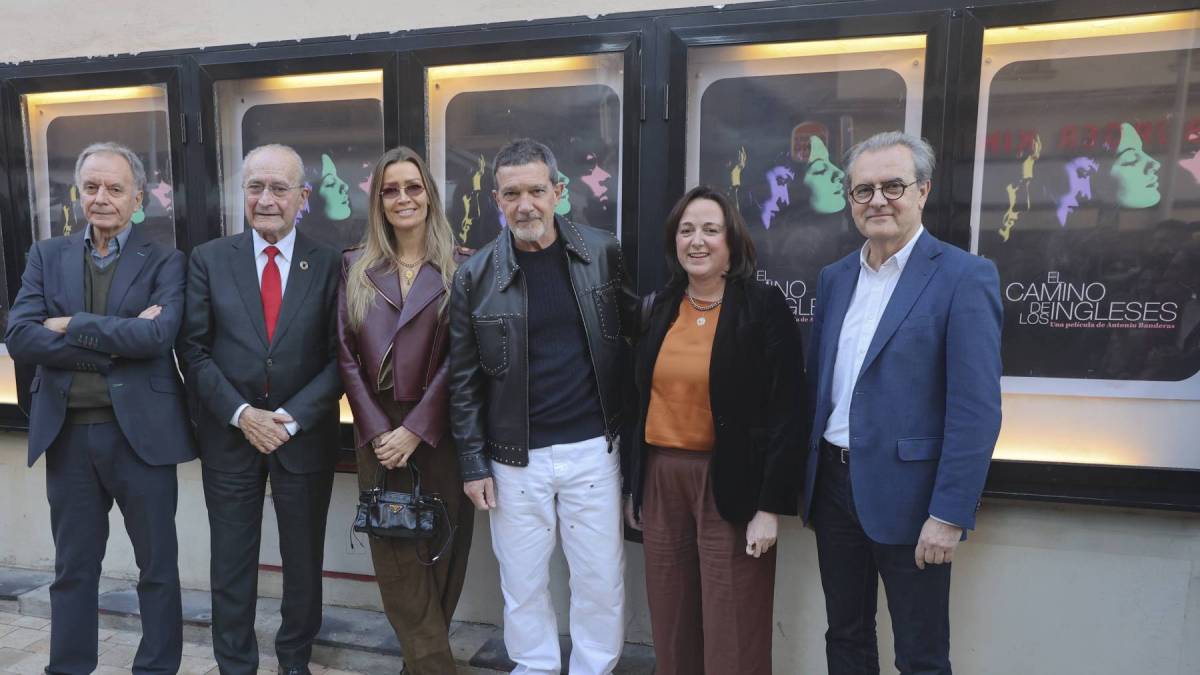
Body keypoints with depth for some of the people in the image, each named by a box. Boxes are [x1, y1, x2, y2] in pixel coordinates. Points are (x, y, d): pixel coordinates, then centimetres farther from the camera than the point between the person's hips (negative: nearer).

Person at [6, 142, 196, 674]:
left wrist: (71, 325, -11)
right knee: (73, 569, 16)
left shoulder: (165, 261, -2)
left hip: (140, 431, -3)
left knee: (157, 567, 10)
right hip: (68, 434, 3)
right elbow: (19, 338, -6)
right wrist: (116, 340, -15)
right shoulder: (48, 256, 8)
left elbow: (158, 335, -19)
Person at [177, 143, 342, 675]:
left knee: (304, 558, 13)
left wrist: (293, 417, -14)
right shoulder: (209, 259, 1)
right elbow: (194, 349, -1)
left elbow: (340, 356, -5)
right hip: (229, 433, 1)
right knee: (231, 561, 12)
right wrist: (240, 413, -12)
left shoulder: (329, 265, -3)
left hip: (305, 435, 0)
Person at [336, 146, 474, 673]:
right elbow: (347, 354, 2)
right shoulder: (356, 268, 8)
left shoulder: (460, 268, 0)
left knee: (439, 552, 7)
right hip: (377, 434, 2)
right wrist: (377, 430, -7)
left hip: (438, 434, -2)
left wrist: (415, 429, -13)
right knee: (394, 558, 3)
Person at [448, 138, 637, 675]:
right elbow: (464, 378, 0)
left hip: (592, 448, 0)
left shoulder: (603, 253, -3)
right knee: (522, 580, 15)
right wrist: (473, 462, 0)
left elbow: (635, 324, 10)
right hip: (515, 458, 0)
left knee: (600, 577, 12)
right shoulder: (475, 276, -4)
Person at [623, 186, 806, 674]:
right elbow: (644, 401, 11)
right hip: (661, 476, 5)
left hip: (730, 481, -4)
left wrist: (771, 505, -12)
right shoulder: (660, 308, 7)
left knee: (733, 631, 6)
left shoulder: (765, 307, -8)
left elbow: (785, 411, -10)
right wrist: (634, 486, 12)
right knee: (671, 622, 15)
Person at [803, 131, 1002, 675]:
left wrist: (949, 515, -18)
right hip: (833, 483, 5)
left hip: (906, 494, -5)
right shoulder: (834, 278, 8)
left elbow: (977, 410, -15)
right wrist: (809, 477, 10)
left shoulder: (964, 276, -10)